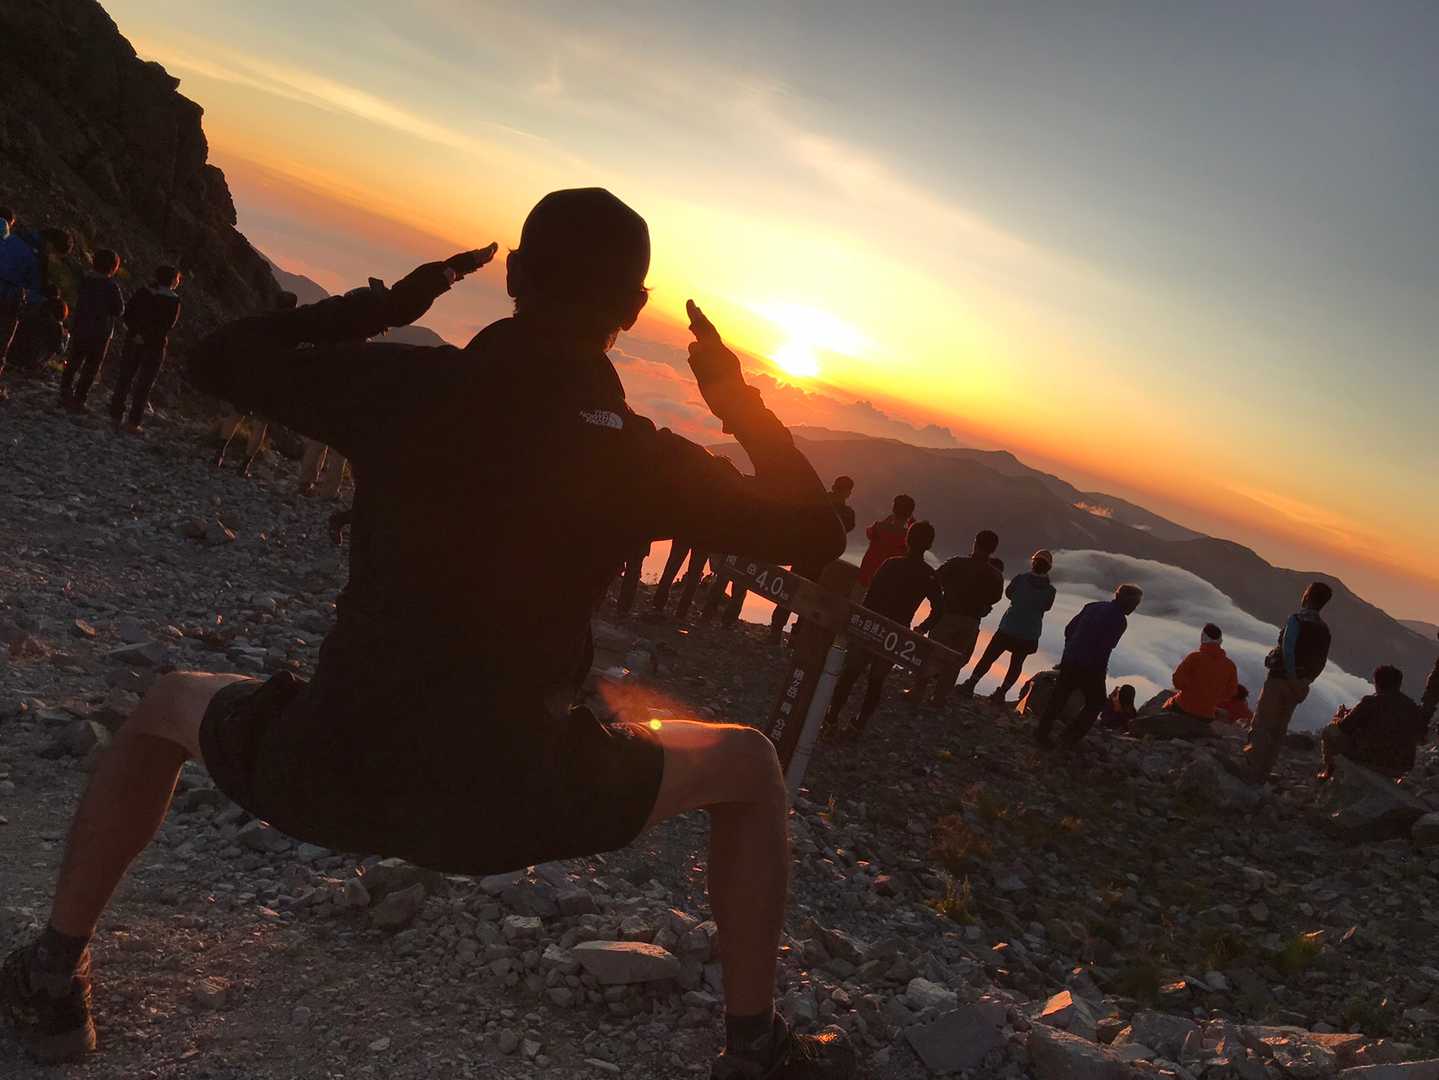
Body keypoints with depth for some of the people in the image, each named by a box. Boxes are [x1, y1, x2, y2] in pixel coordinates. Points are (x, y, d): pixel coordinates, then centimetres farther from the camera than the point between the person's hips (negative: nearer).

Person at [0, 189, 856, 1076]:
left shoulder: (405, 386, -6)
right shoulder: (640, 456, -8)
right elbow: (817, 533, 4)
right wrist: (740, 404, 11)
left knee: (171, 706, 33)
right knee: (747, 768, 20)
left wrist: (382, 305, 15)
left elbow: (220, 360, 11)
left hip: (322, 776, 2)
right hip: (506, 802, -1)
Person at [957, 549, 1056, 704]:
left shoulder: (1020, 579, -10)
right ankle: (1001, 692, 11)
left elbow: (1009, 593, 8)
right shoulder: (1050, 590, -7)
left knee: (988, 658, 8)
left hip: (1009, 628, -1)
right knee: (1016, 664, 17)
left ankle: (970, 685, 4)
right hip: (1029, 635, 1)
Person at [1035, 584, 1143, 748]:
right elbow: (1105, 648, -16)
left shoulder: (1093, 607, 10)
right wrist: (1101, 671, 0)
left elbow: (1069, 629, 13)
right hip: (1090, 668, -6)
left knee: (1058, 697, 15)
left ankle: (1042, 733, 18)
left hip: (1069, 661, 6)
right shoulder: (1120, 620, -10)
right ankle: (1070, 739, 7)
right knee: (1095, 703, 13)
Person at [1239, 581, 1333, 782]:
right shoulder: (1324, 630, 9)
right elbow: (1321, 663, 10)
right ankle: (1263, 773, 18)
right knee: (1278, 730, 14)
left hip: (1280, 679, -7)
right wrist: (1304, 683, 15)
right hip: (1299, 688, 7)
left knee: (1261, 726, -2)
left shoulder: (1297, 619, -12)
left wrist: (1292, 676, -15)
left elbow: (1287, 650, -22)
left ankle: (1250, 771, -5)